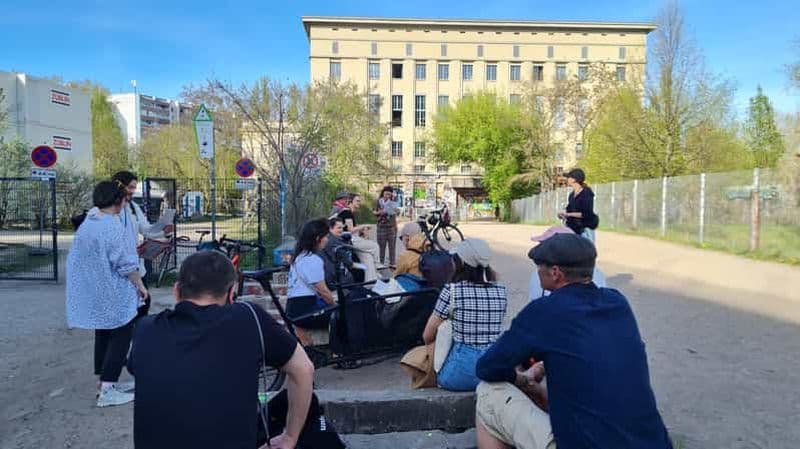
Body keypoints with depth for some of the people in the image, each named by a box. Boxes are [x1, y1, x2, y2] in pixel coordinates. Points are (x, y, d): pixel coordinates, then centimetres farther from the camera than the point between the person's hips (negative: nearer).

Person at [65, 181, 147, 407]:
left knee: (103, 334, 18)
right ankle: (107, 390, 2)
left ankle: (105, 381, 28)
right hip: (114, 295, -9)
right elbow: (127, 264, -19)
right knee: (120, 336, 1)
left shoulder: (86, 224, 6)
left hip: (94, 293, 9)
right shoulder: (113, 226, -21)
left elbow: (77, 258, 14)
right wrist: (140, 285, -7)